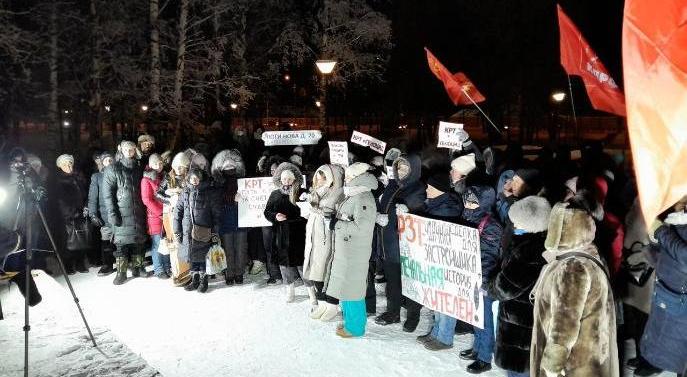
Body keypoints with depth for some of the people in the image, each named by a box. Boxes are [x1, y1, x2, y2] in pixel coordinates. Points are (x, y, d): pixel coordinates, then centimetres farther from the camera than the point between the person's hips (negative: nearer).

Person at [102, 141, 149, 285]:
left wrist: (144, 210, 7)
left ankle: (137, 267, 21)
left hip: (138, 212, 4)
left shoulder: (138, 169, 12)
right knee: (122, 243, -2)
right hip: (121, 213, -4)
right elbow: (107, 193, -7)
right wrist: (112, 213, -13)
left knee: (138, 241, 9)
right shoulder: (113, 169, -2)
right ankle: (121, 272, 5)